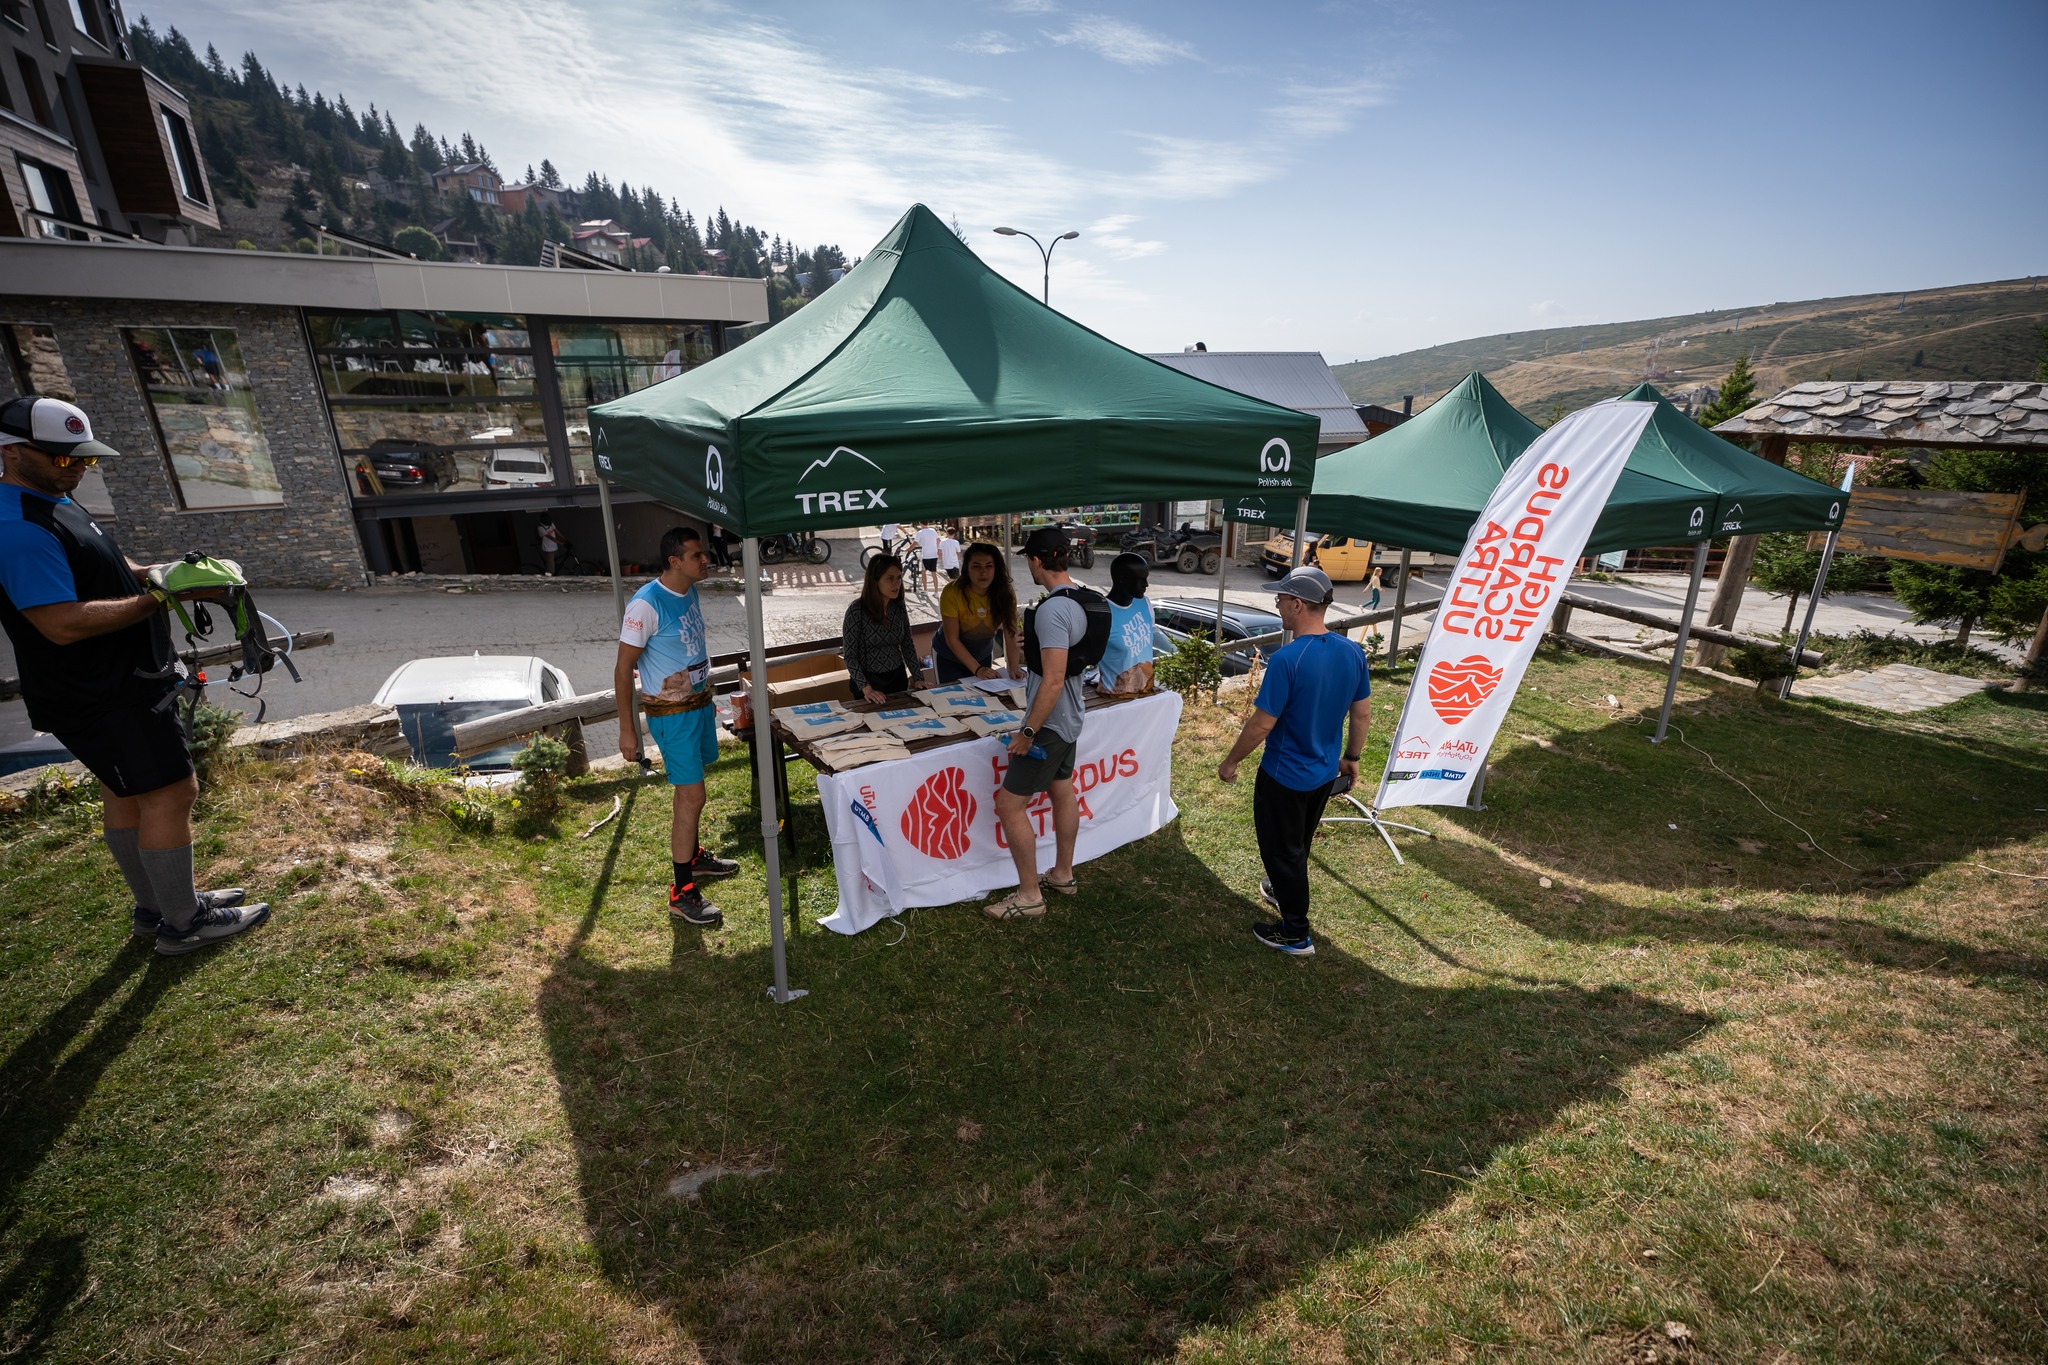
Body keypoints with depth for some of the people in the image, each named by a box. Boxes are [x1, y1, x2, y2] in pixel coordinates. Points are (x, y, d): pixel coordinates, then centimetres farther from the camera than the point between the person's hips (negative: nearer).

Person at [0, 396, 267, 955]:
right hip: (99, 699, -11)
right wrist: (161, 598, -24)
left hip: (116, 685, 11)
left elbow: (90, 569, 27)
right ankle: (182, 925, 4)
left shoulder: (54, 501, 11)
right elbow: (63, 623, -28)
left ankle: (155, 907, 30)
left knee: (128, 794, 17)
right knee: (171, 791, -7)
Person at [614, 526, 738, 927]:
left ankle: (694, 856, 38)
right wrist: (627, 729, -17)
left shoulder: (690, 592, 3)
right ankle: (682, 893, 4)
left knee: (687, 787, 21)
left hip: (700, 702, 8)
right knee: (692, 796, -7)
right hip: (671, 713, -8)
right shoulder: (646, 604, -21)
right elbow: (623, 667, -18)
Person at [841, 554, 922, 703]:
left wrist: (919, 678, -2)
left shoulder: (899, 607, -2)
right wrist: (866, 688, -23)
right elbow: (849, 654, -16)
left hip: (898, 678, 5)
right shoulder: (856, 610, -17)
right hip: (869, 681, -5)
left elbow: (907, 645, 6)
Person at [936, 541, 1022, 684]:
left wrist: (1014, 668, -31)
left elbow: (1011, 636, -19)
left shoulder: (1005, 593, -18)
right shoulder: (952, 592, -27)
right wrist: (977, 669, -27)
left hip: (983, 655, 3)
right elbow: (952, 640, -23)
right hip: (950, 657, -3)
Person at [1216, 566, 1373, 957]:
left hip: (1285, 777, -7)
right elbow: (1362, 714, 4)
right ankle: (1283, 892, 52)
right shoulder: (1353, 652, -6)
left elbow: (1262, 724, -23)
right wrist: (1351, 758, 18)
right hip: (1326, 773, 7)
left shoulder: (1287, 659, -28)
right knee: (1299, 843, 28)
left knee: (1281, 851, 11)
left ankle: (1296, 934, 24)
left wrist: (1231, 762, -8)